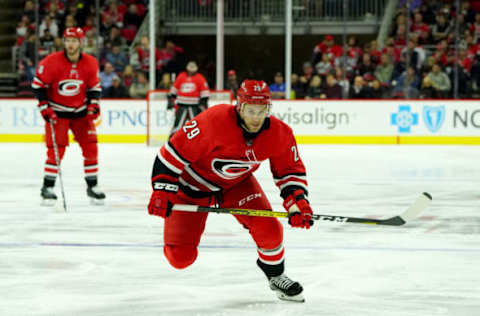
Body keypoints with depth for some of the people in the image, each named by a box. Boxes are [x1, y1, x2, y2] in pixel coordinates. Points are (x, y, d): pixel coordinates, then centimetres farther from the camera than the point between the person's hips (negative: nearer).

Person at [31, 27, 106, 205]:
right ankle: (47, 187, -3)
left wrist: (93, 104, -8)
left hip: (81, 110, 3)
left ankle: (92, 186, 11)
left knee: (90, 147, -1)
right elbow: (38, 85, -8)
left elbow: (94, 86, 8)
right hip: (57, 111, -3)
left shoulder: (91, 63, -6)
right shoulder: (51, 62, -17)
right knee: (56, 149, -12)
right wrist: (44, 107, -13)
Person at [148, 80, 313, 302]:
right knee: (181, 257, -9)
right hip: (194, 182, -4)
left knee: (268, 228, -17)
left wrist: (298, 202, -21)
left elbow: (290, 170, -5)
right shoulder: (214, 121, -35)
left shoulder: (279, 133, -19)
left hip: (237, 183, 4)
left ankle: (276, 275, 14)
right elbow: (175, 151, -28)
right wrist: (162, 191, -30)